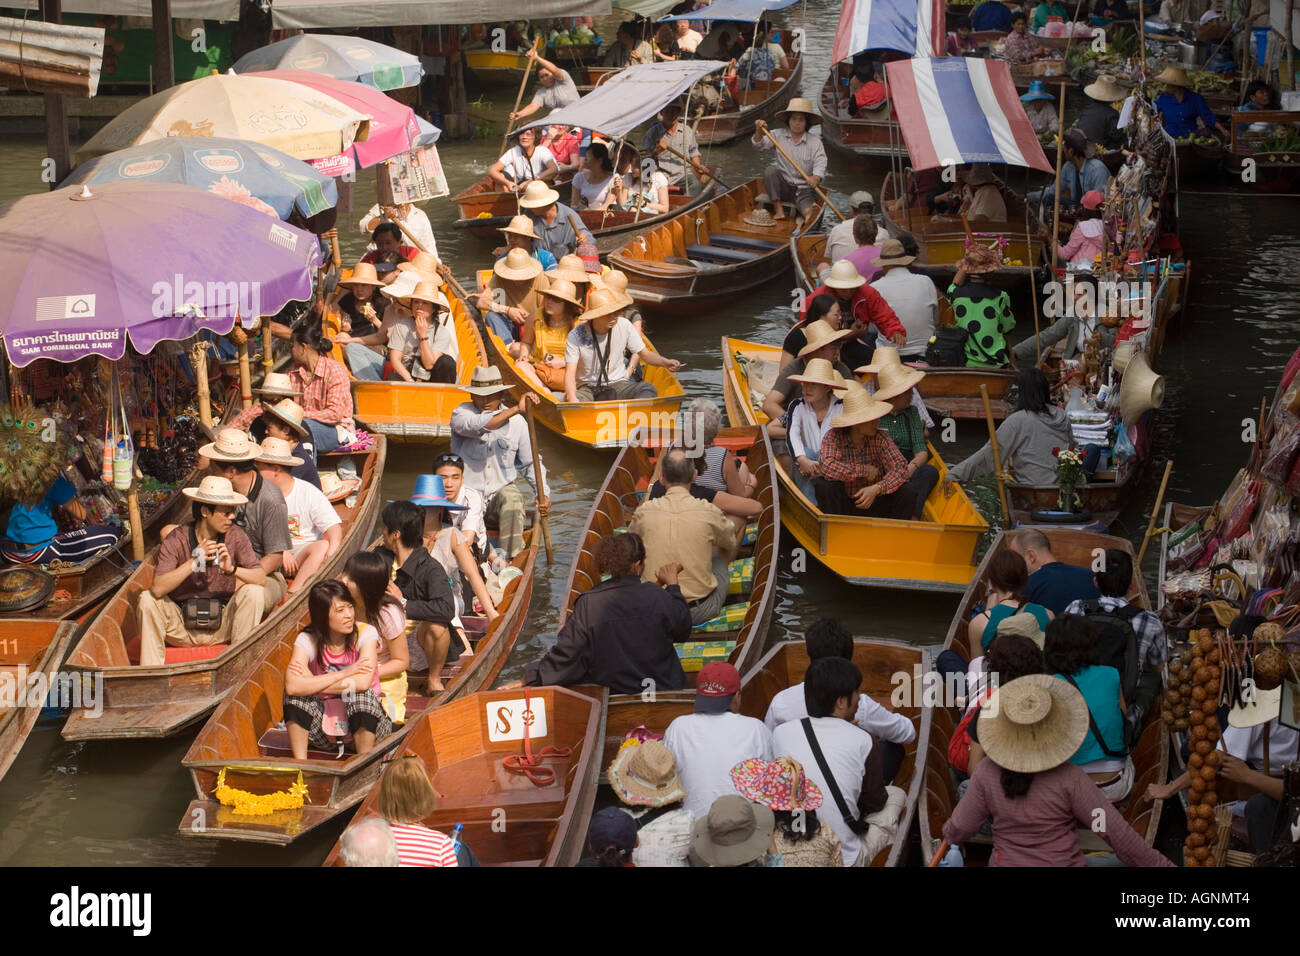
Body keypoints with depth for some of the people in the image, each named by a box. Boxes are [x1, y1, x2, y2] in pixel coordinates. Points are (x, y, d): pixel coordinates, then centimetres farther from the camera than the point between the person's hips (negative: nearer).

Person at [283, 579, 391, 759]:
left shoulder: (366, 633, -12)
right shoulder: (307, 640, -9)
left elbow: (362, 683, -28)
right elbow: (292, 686, -27)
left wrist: (313, 683, -21)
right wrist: (344, 674, -25)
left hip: (364, 720, -1)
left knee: (362, 696, -32)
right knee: (294, 696, -24)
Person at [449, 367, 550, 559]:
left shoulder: (516, 422, 4)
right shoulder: (461, 414, -4)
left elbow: (530, 463, 11)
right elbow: (478, 426, -28)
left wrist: (543, 494, -5)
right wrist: (515, 409, -36)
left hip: (501, 492, 2)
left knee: (512, 498, -32)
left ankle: (512, 560, -35)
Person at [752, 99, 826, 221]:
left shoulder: (815, 142, 1)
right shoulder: (778, 135, 8)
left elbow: (820, 164, -12)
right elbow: (759, 145, -2)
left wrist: (816, 178, -35)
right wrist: (759, 132, -26)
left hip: (804, 188, -3)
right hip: (783, 187, 3)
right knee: (770, 170, -25)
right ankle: (778, 210, -25)